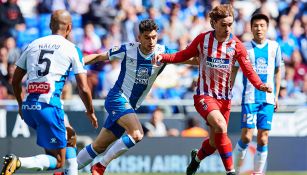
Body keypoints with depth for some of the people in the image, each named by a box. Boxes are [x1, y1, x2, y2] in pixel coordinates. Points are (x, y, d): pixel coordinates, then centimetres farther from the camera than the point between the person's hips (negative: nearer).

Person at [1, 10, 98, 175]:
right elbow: (83, 88, 1)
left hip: (28, 106, 6)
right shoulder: (72, 49, 4)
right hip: (49, 106, -6)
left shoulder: (33, 45, 16)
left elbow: (15, 81, 20)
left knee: (68, 136, 29)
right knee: (57, 161, 1)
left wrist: (21, 104, 37)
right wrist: (90, 112, 18)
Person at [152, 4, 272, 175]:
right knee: (220, 125, -29)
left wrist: (260, 85, -26)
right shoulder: (203, 39, -5)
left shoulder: (236, 45, -5)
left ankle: (197, 157, 44)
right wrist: (163, 57, -7)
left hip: (224, 98, 3)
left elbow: (248, 70, -8)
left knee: (215, 142, 8)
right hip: (204, 95, -3)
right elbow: (184, 55, 8)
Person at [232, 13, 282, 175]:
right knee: (246, 136, -8)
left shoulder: (274, 47, 6)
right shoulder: (244, 48, 0)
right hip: (250, 98, -2)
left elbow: (277, 72, 15)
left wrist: (276, 95, 10)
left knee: (263, 138, -1)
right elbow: (233, 71, 5)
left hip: (268, 98, 2)